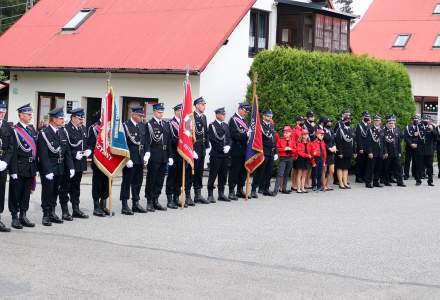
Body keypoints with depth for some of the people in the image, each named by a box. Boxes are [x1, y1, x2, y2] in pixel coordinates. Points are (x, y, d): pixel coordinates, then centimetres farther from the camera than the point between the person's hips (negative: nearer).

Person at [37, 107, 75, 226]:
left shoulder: (62, 133, 9)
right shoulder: (44, 134, -13)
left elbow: (67, 152, 11)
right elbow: (43, 155, -17)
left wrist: (71, 167, 3)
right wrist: (47, 171, -21)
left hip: (60, 169, 6)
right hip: (48, 168, -6)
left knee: (55, 192, 13)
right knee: (47, 192, 0)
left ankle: (52, 213, 23)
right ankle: (46, 215, 8)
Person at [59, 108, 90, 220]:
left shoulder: (83, 129, 12)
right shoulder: (66, 129, -13)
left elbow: (88, 142, 20)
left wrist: (88, 150, 0)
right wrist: (75, 154, -22)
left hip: (80, 164, 7)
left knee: (76, 187, 16)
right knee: (65, 188, 1)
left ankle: (76, 210, 24)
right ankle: (65, 212, 6)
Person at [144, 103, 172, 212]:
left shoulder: (166, 125, 14)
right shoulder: (149, 124, -5)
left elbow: (169, 142, 15)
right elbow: (147, 140, -14)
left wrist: (170, 156, 12)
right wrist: (147, 152, -28)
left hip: (163, 157, 6)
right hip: (154, 157, -6)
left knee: (160, 181, 10)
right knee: (151, 180, 1)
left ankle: (156, 201, 18)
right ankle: (149, 202, 7)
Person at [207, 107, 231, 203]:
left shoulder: (225, 125, 17)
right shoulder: (212, 125, -5)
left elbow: (228, 137, 15)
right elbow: (213, 140, -12)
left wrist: (228, 146, -5)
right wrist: (222, 148, -13)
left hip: (225, 154, 7)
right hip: (216, 154, -7)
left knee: (223, 174, 9)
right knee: (213, 174, -4)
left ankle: (221, 194, 16)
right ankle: (210, 195, 0)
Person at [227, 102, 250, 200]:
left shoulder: (244, 120, 18)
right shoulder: (233, 120, -7)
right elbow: (234, 135, -17)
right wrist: (246, 135, -23)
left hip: (245, 150, 8)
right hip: (236, 151, -8)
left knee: (244, 170, 10)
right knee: (234, 171, -5)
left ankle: (240, 190, 18)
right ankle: (231, 192, -1)